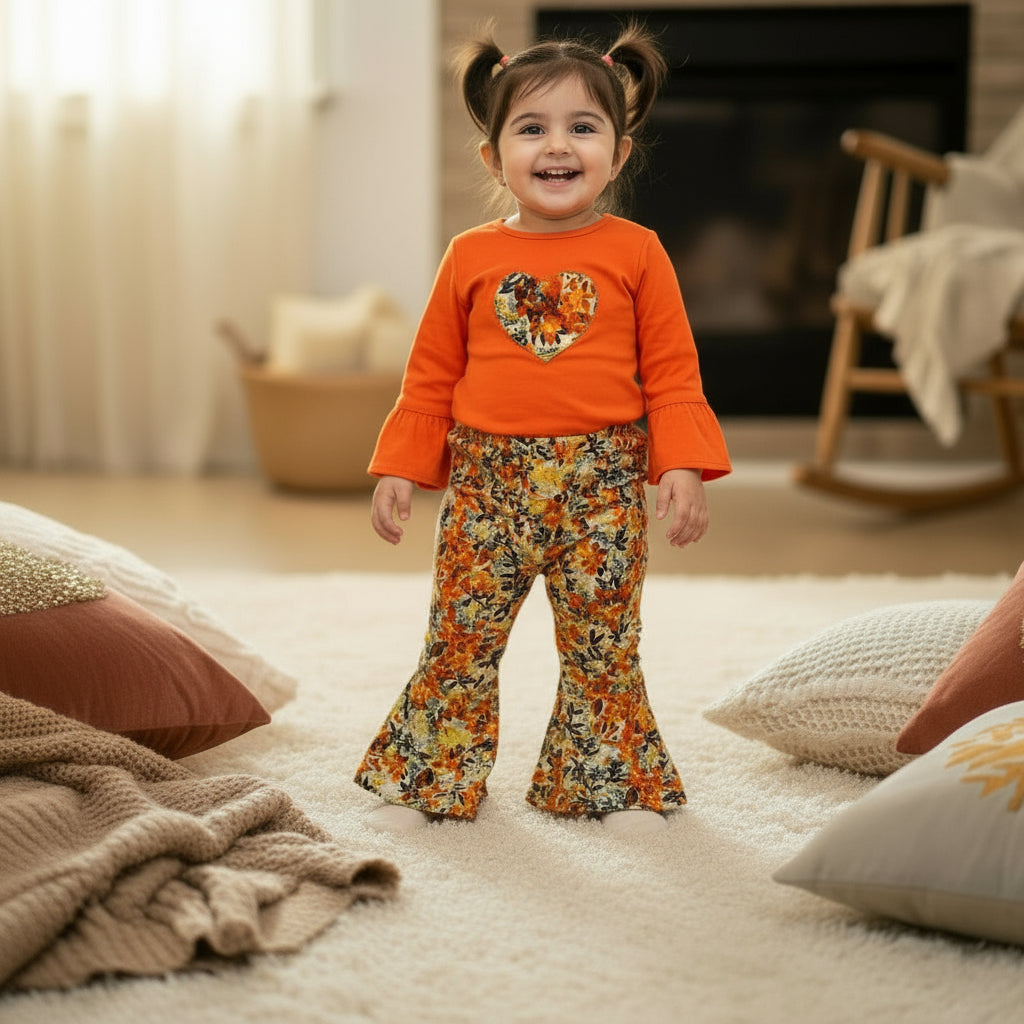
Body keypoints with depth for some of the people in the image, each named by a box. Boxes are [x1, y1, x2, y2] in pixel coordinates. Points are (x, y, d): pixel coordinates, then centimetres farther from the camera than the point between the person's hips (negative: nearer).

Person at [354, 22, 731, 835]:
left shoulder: (636, 254, 0)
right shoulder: (471, 258, 3)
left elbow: (672, 373, -1)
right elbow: (431, 376, 8)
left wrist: (681, 468, -11)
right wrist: (401, 471, 4)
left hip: (602, 484, -1)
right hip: (487, 482, 1)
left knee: (603, 644, 8)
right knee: (459, 637, 5)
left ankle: (615, 786, 24)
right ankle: (428, 783, 21)